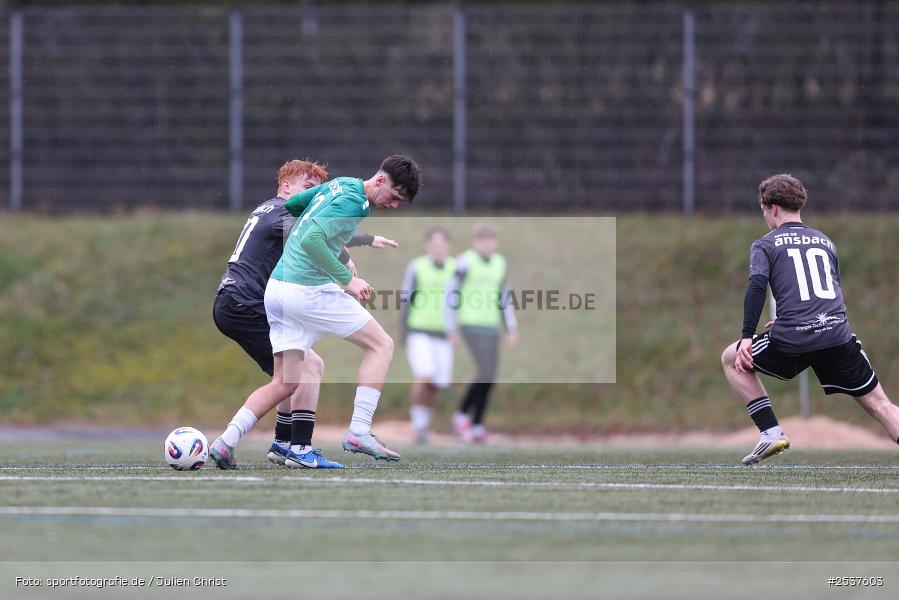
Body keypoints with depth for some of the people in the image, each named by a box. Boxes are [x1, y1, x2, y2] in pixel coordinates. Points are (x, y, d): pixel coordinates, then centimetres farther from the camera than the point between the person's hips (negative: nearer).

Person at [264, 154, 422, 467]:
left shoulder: (339, 184, 14)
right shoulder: (353, 202, -14)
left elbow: (290, 205, 24)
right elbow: (310, 240, -25)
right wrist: (347, 280, -23)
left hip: (276, 288, 9)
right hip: (308, 290, -9)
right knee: (381, 345, 1)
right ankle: (359, 432, -6)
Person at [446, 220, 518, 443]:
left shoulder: (499, 263, 11)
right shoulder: (466, 262, -9)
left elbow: (504, 297, 20)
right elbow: (451, 295, -8)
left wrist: (512, 328, 15)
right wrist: (451, 330, -9)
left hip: (491, 326, 6)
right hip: (471, 324, -6)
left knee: (489, 379, 3)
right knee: (486, 372, -18)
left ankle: (477, 425, 11)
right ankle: (462, 415, -2)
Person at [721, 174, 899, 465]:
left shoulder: (765, 245, 9)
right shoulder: (826, 243, 23)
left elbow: (756, 287, -8)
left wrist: (747, 336, -11)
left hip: (791, 341, -3)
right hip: (838, 336, 3)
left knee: (731, 359, 22)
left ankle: (771, 432, 10)